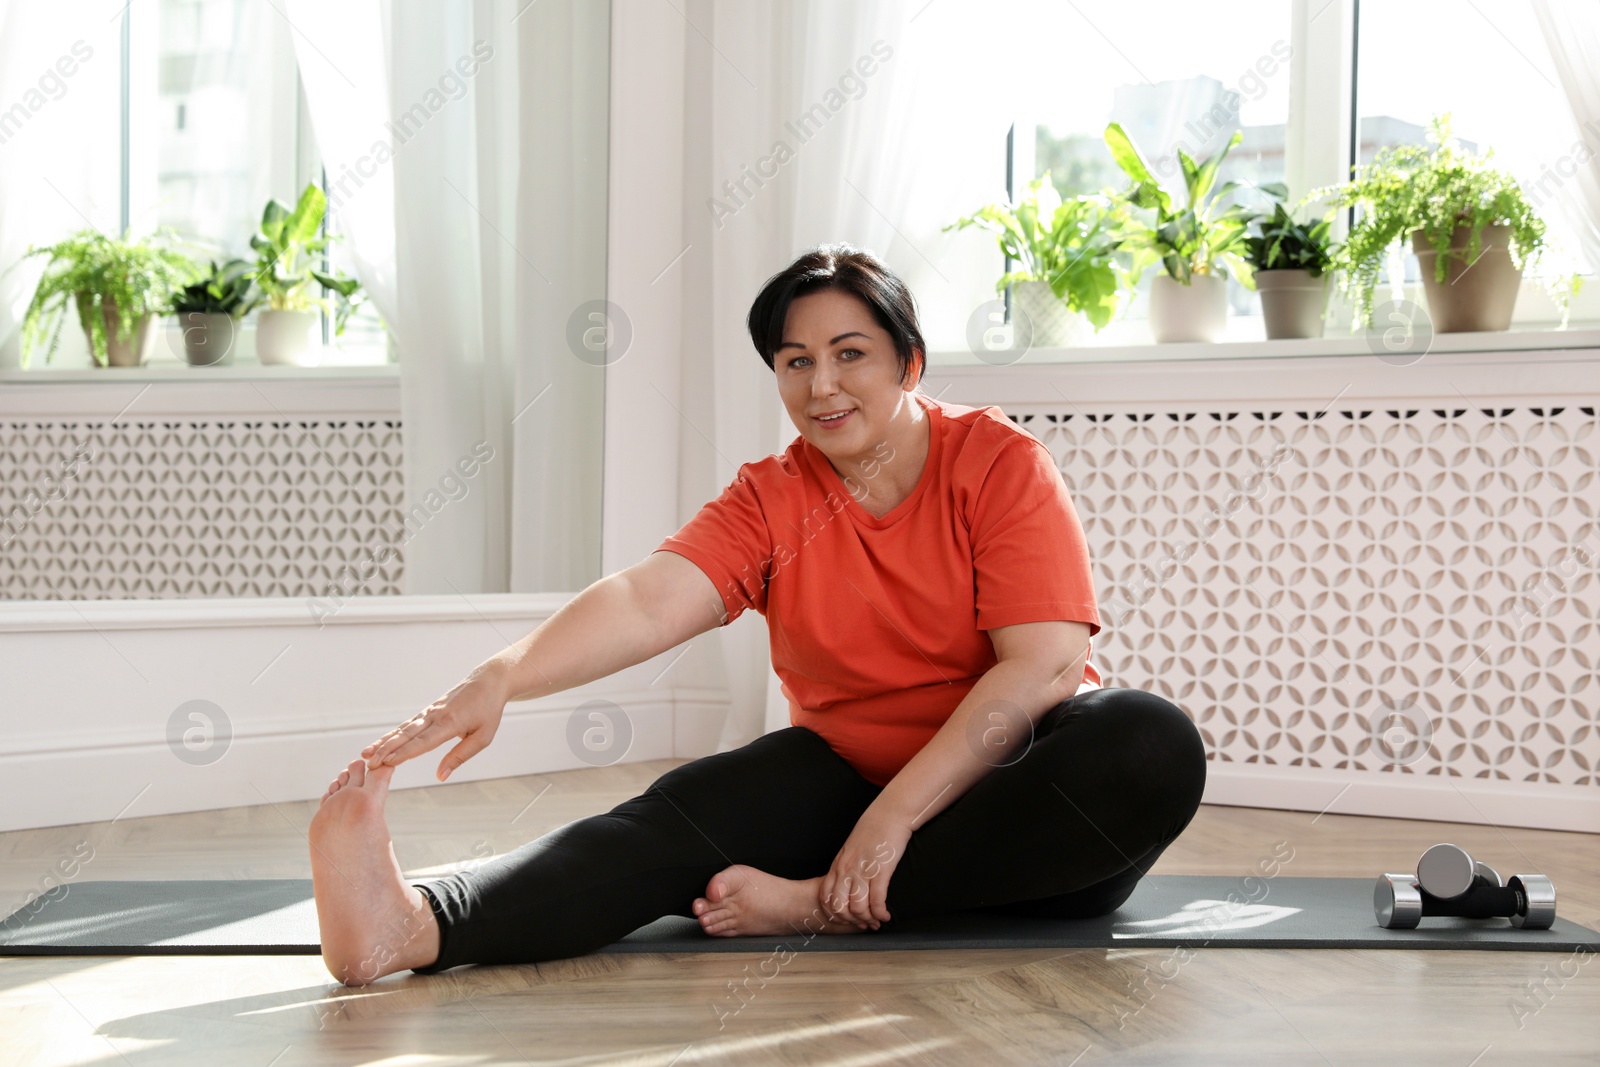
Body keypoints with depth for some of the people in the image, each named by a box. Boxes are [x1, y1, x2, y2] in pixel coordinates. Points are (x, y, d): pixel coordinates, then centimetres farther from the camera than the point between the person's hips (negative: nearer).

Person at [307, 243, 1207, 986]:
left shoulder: (1001, 462, -6)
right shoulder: (770, 501, 2)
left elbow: (1042, 665, -17)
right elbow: (648, 600, -16)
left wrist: (896, 814, -25)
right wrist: (500, 679, -35)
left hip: (1014, 772, -1)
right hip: (852, 773, 2)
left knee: (1154, 744, -33)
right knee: (692, 807, -27)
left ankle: (828, 907, -33)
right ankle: (415, 927, -51)